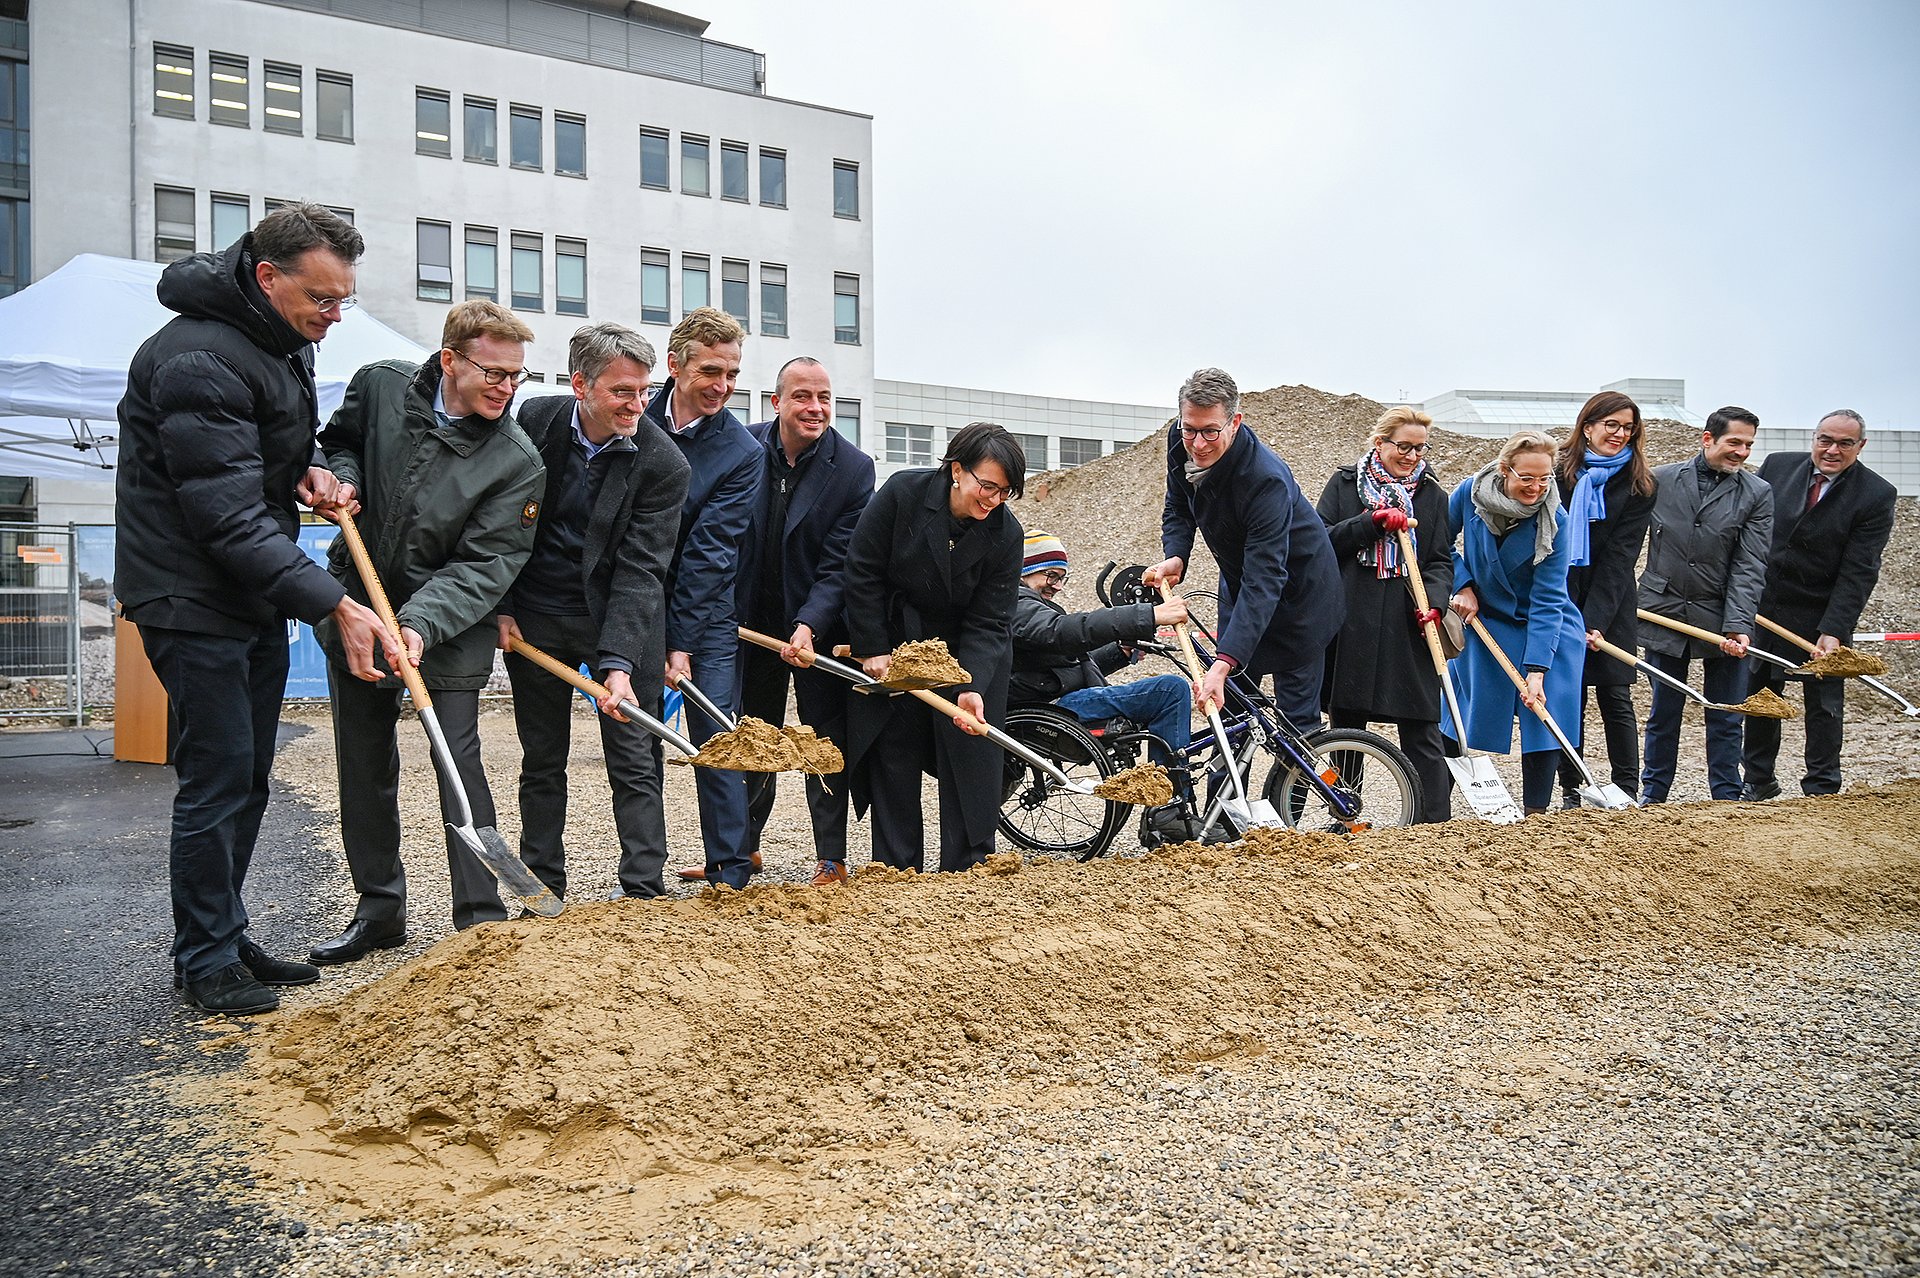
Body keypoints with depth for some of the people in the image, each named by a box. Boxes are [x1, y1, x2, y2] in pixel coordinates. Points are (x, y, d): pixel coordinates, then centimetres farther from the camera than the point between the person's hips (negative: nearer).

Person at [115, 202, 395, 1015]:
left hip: (258, 596, 9)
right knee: (217, 777, -4)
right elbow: (230, 519, -27)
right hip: (193, 598, -9)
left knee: (248, 778, 14)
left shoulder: (287, 340, 7)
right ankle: (204, 959, 12)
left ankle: (228, 938, 27)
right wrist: (334, 605, -30)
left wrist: (307, 472, 0)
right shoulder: (198, 359, -23)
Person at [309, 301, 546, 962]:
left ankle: (482, 922, 0)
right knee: (363, 763, 11)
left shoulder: (518, 462, -18)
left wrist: (421, 623, -33)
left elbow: (483, 565, -20)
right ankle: (379, 908, 25)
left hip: (448, 623, -4)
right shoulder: (380, 386, -7)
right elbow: (340, 442, 14)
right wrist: (341, 478, -9)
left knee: (458, 759, -8)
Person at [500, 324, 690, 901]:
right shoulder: (534, 421, -6)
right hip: (536, 617, 3)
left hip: (619, 620, -3)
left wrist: (619, 663, -27)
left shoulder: (664, 464, -15)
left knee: (634, 764, -2)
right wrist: (500, 609, 0)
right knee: (541, 762, 12)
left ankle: (644, 894, 4)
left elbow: (640, 570, -18)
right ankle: (543, 892, 23)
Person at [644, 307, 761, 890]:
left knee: (717, 742, -3)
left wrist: (682, 643, -17)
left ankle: (730, 874, 7)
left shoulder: (741, 452, -9)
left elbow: (708, 553, -14)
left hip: (705, 614, -2)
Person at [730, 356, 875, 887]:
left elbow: (840, 565, -14)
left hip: (819, 627, -3)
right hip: (751, 620, 3)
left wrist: (808, 626, -26)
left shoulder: (853, 468, -12)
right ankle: (743, 846, 30)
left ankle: (831, 859, 12)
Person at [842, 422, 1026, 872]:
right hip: (891, 649, 0)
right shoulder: (902, 493, -20)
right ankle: (897, 871, 13)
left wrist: (972, 688, -28)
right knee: (893, 759, 4)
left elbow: (988, 623, -15)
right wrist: (871, 650, -11)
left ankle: (967, 870, 7)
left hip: (965, 654, 0)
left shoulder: (1005, 534, -16)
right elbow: (863, 572, -12)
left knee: (970, 762, -2)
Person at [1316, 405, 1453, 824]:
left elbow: (1441, 561, 9)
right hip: (1351, 624, 0)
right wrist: (1373, 522, -14)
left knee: (1421, 731, -4)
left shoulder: (1432, 495, 12)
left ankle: (1436, 824, 0)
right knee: (1347, 724, 7)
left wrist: (1433, 600, -10)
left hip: (1408, 626, 0)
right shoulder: (1345, 483, 9)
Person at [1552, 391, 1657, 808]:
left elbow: (1619, 558, -8)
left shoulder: (1638, 486, -1)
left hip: (1610, 605, -1)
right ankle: (1570, 792, 10)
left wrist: (1595, 620, -17)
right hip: (1561, 600, 1)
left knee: (1615, 697, -1)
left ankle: (1626, 792, 6)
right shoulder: (1560, 474, 1)